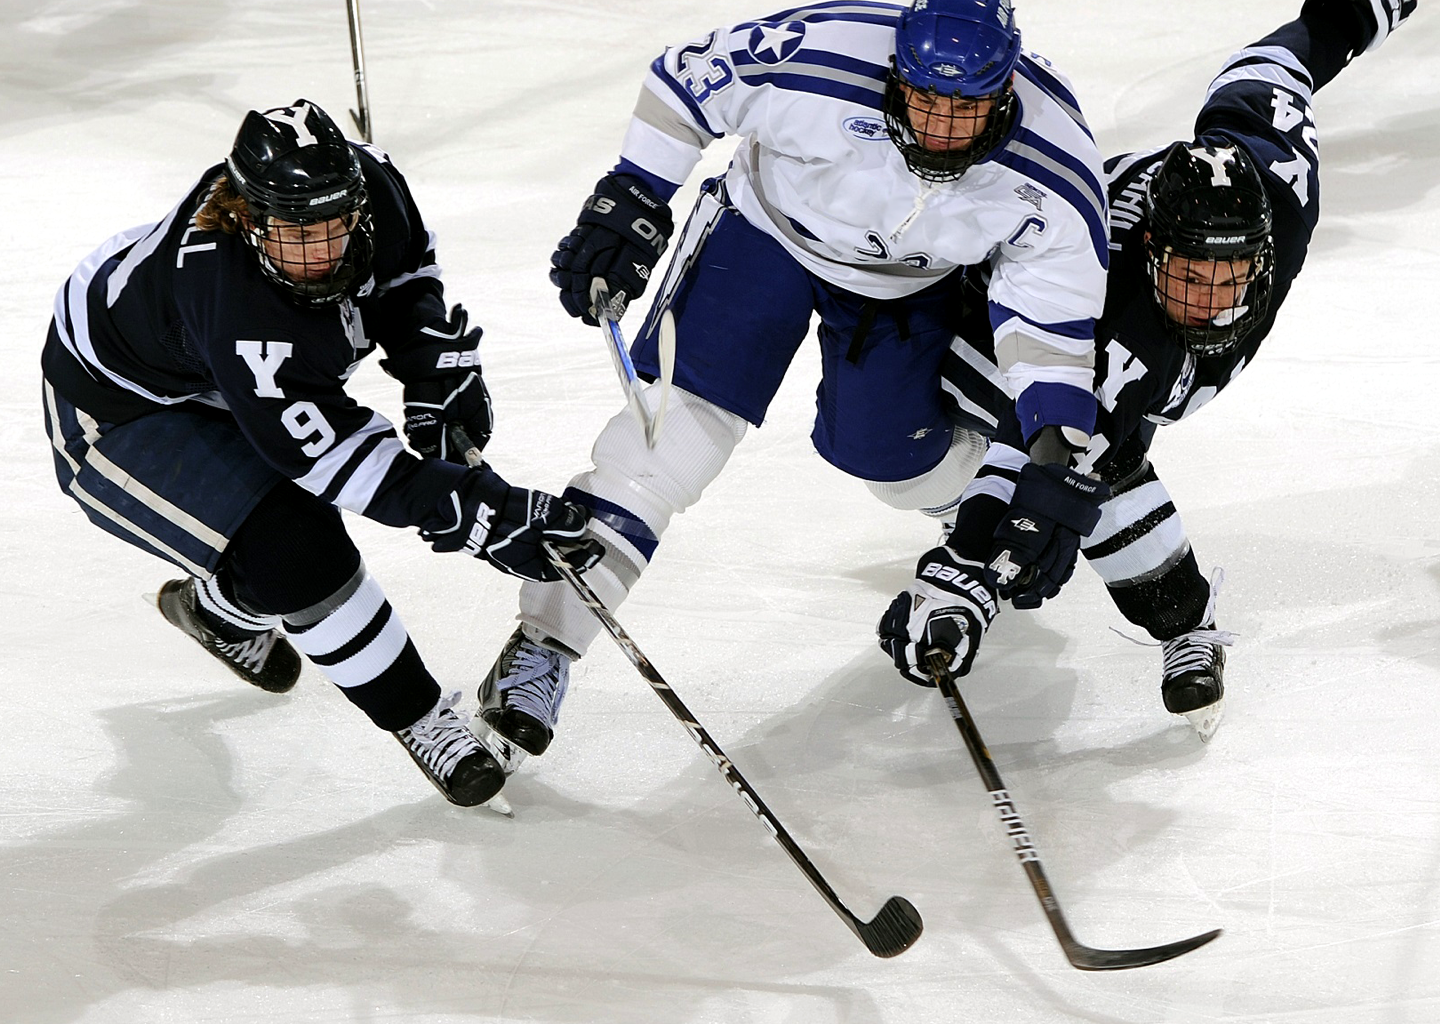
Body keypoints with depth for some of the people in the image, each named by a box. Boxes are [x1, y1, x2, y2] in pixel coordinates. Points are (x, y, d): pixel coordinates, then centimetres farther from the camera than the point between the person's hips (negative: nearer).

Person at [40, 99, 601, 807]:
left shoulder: (367, 181, -25)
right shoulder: (226, 294, -43)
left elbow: (406, 270, -1)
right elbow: (327, 447, -40)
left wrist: (440, 373, -12)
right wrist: (473, 514, -42)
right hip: (115, 414, -8)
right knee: (292, 551, -21)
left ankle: (218, 607, 50)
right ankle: (419, 719, -4)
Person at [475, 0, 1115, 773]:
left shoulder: (1054, 170, -30)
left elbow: (1054, 311, -18)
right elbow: (683, 81, -20)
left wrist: (1055, 446, -27)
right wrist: (628, 203, -22)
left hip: (908, 282, 2)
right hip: (770, 226, -2)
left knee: (886, 453, 5)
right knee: (678, 423, -15)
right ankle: (544, 645, -11)